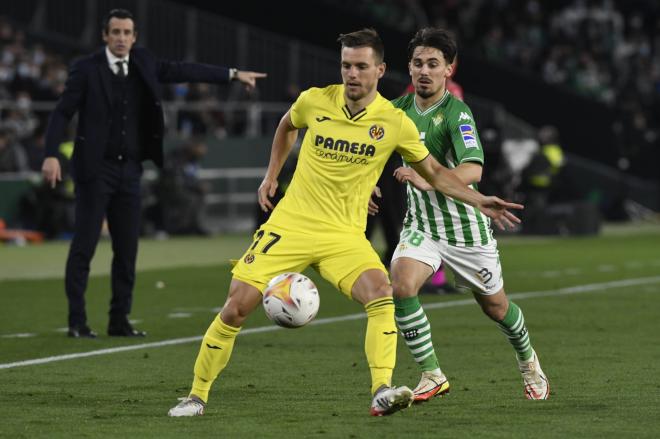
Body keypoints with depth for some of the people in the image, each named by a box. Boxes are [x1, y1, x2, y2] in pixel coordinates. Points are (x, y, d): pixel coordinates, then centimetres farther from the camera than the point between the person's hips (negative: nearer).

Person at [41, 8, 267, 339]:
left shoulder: (143, 64, 9)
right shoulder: (86, 69, -6)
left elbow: (183, 71, 15)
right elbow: (62, 113, -8)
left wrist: (233, 74, 15)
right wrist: (51, 155, -20)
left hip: (129, 170, 5)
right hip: (96, 169, -5)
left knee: (127, 249, 6)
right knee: (84, 247, -6)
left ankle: (120, 321, 12)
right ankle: (77, 322, -3)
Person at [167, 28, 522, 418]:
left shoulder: (394, 123, -6)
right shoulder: (315, 101, -4)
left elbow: (434, 172, 7)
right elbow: (287, 125, 21)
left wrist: (479, 201, -3)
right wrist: (272, 176, 17)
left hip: (345, 236, 0)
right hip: (290, 225, 1)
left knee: (381, 293, -30)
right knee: (236, 308, -7)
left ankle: (382, 393, -33)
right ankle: (197, 395, 9)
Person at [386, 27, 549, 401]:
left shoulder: (456, 113, -21)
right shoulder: (398, 109, -2)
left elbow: (472, 170, -36)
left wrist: (427, 180, -49)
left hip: (465, 226, -4)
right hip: (421, 225, 4)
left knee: (495, 306, 13)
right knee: (402, 284, -24)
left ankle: (529, 360, 44)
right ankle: (432, 376, -13)